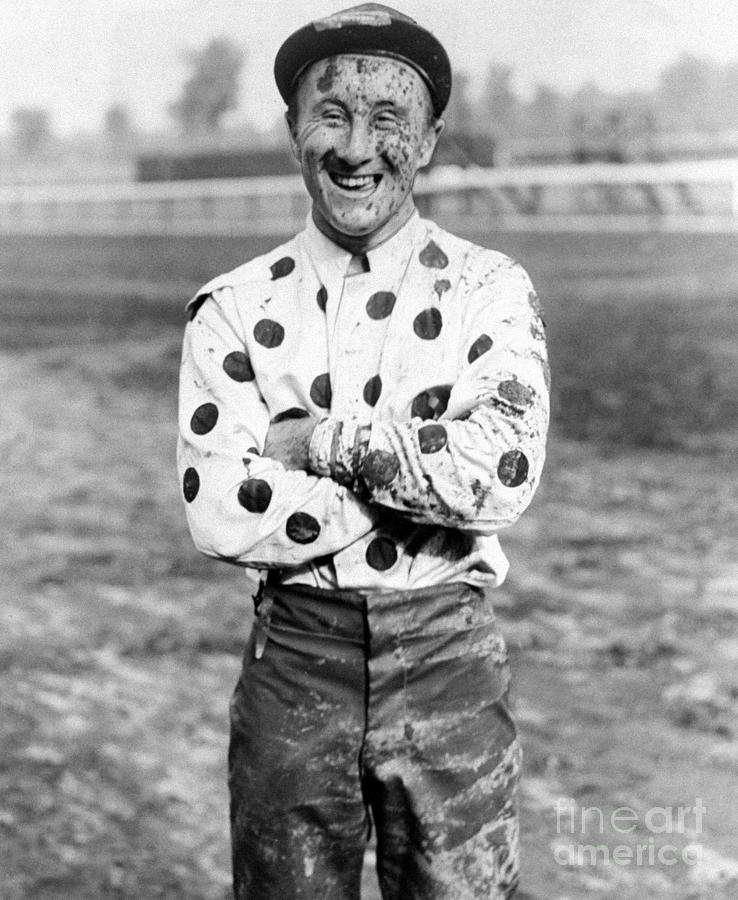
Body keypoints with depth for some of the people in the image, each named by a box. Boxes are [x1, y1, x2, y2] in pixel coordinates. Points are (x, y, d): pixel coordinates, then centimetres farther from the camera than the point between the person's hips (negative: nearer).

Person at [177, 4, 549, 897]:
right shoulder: (233, 309, -1)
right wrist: (426, 467, -14)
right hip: (292, 662, 1)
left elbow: (501, 478, -18)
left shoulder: (490, 291, -3)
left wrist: (322, 440, -14)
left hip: (447, 658, -1)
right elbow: (219, 514, -13)